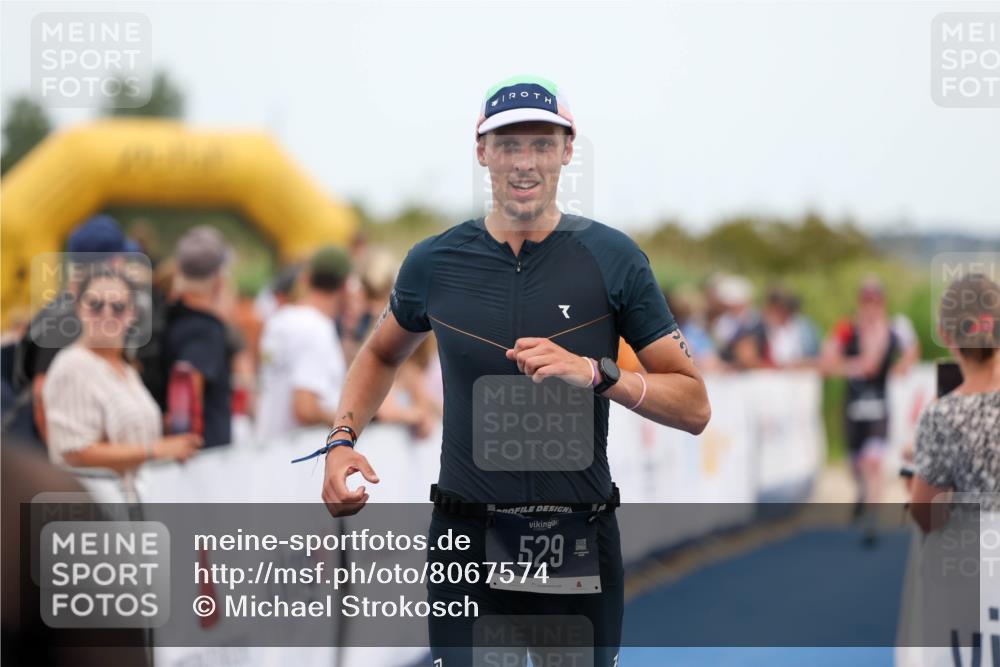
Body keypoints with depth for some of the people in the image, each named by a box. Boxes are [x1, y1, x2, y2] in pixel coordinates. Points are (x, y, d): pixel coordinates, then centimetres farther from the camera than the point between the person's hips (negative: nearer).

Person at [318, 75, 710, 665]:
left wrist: (597, 373, -19)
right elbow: (383, 355, 22)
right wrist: (342, 442, 4)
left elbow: (694, 407, -3)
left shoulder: (614, 258, -4)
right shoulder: (434, 262, 2)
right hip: (467, 547, 1)